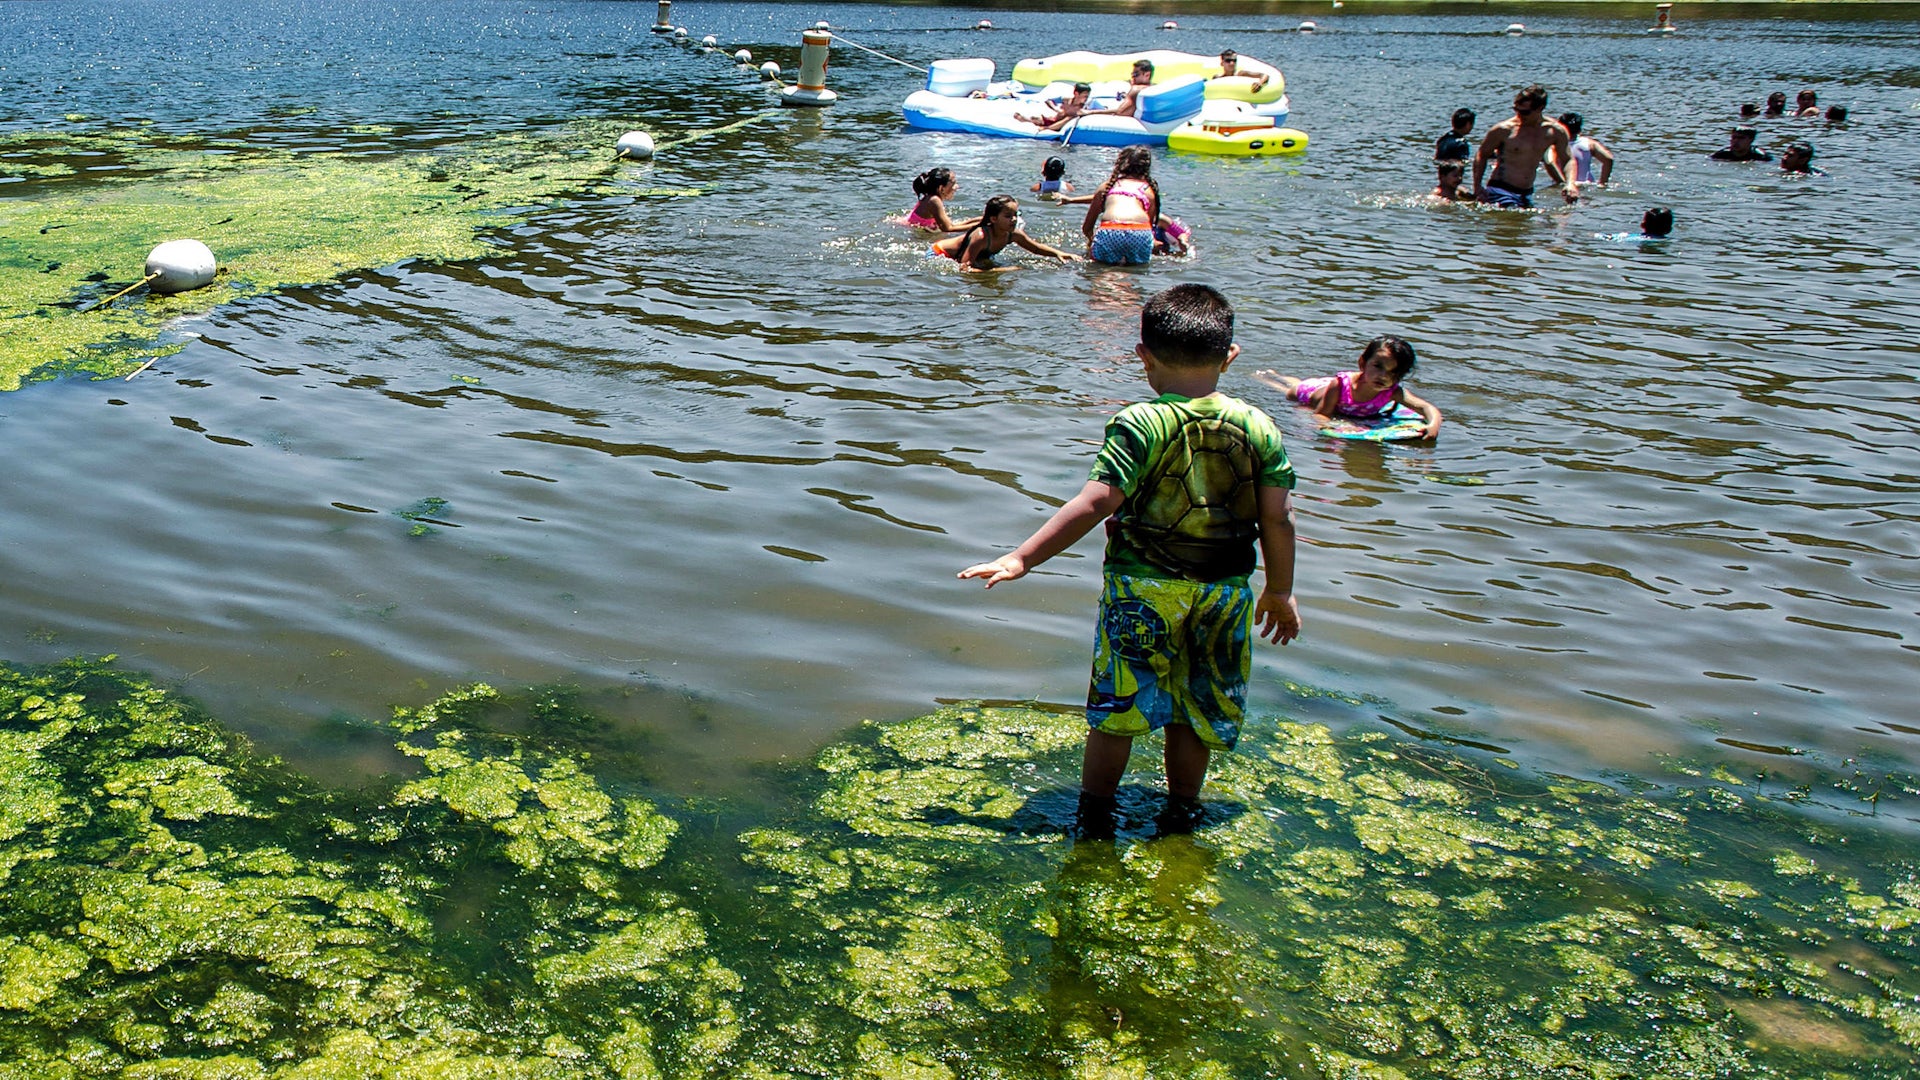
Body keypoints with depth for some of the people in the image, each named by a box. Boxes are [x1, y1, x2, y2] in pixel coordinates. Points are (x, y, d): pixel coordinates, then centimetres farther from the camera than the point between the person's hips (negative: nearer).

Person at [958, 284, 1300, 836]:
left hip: (1142, 587, -3)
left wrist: (1022, 558, -18)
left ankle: (1095, 812, 22)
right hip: (1227, 589, 3)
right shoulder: (1259, 428, -4)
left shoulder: (1139, 425, -15)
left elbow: (1094, 503, -21)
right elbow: (1278, 521, -2)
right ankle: (1183, 807, 32)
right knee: (1198, 704, 18)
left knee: (1117, 704, 11)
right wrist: (1280, 592, 12)